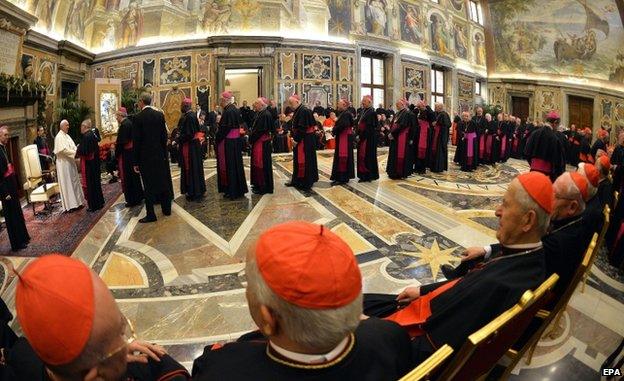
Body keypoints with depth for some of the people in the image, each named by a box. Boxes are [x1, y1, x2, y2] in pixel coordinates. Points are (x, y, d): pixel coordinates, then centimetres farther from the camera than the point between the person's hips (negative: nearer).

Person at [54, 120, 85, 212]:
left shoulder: (67, 135, 16)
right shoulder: (59, 137, -12)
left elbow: (72, 146, 16)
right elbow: (63, 150, -21)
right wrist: (74, 153, -21)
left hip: (70, 162, 9)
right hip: (64, 163, -9)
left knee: (74, 182, 11)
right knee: (67, 183, -5)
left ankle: (76, 202, 19)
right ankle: (70, 205, 0)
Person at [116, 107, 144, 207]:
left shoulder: (124, 125, -18)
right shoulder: (129, 122, 11)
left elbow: (121, 142, -21)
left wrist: (117, 154, -10)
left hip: (126, 154, -10)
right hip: (132, 152, 10)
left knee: (127, 177, -2)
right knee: (134, 175, 17)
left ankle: (132, 200, 4)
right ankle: (138, 196, 26)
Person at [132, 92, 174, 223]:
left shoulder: (138, 117, -11)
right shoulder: (160, 114, 1)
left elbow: (136, 141, -10)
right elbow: (164, 135, 4)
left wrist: (135, 162, -5)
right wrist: (164, 152, 13)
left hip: (145, 156, -4)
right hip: (160, 154, 4)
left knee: (149, 185, 0)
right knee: (163, 182, 14)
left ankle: (150, 214, 4)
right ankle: (166, 209, 25)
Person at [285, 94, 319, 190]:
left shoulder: (303, 111, -20)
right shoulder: (298, 111, 11)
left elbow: (302, 128, -23)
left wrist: (296, 139, -19)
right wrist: (293, 136, 8)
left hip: (305, 140, -10)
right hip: (300, 139, 10)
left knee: (305, 160, -2)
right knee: (297, 160, 15)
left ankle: (306, 183, 8)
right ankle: (296, 181, 25)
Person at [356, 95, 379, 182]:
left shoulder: (372, 112, -12)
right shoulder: (362, 111, 12)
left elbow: (369, 127, -18)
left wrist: (361, 136, -16)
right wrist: (358, 135, 5)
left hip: (369, 138, -8)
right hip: (361, 137, 8)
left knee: (368, 156, -2)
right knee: (361, 156, 9)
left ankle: (369, 175, 7)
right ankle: (363, 175, 17)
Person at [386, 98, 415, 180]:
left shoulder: (408, 114, -11)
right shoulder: (397, 114, 16)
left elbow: (401, 126, -19)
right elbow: (392, 124, 16)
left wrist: (392, 133, -18)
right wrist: (391, 133, -1)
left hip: (402, 138, -9)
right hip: (395, 138, 9)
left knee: (401, 155, -4)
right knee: (394, 155, 10)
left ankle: (401, 173, 4)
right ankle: (394, 173, 18)